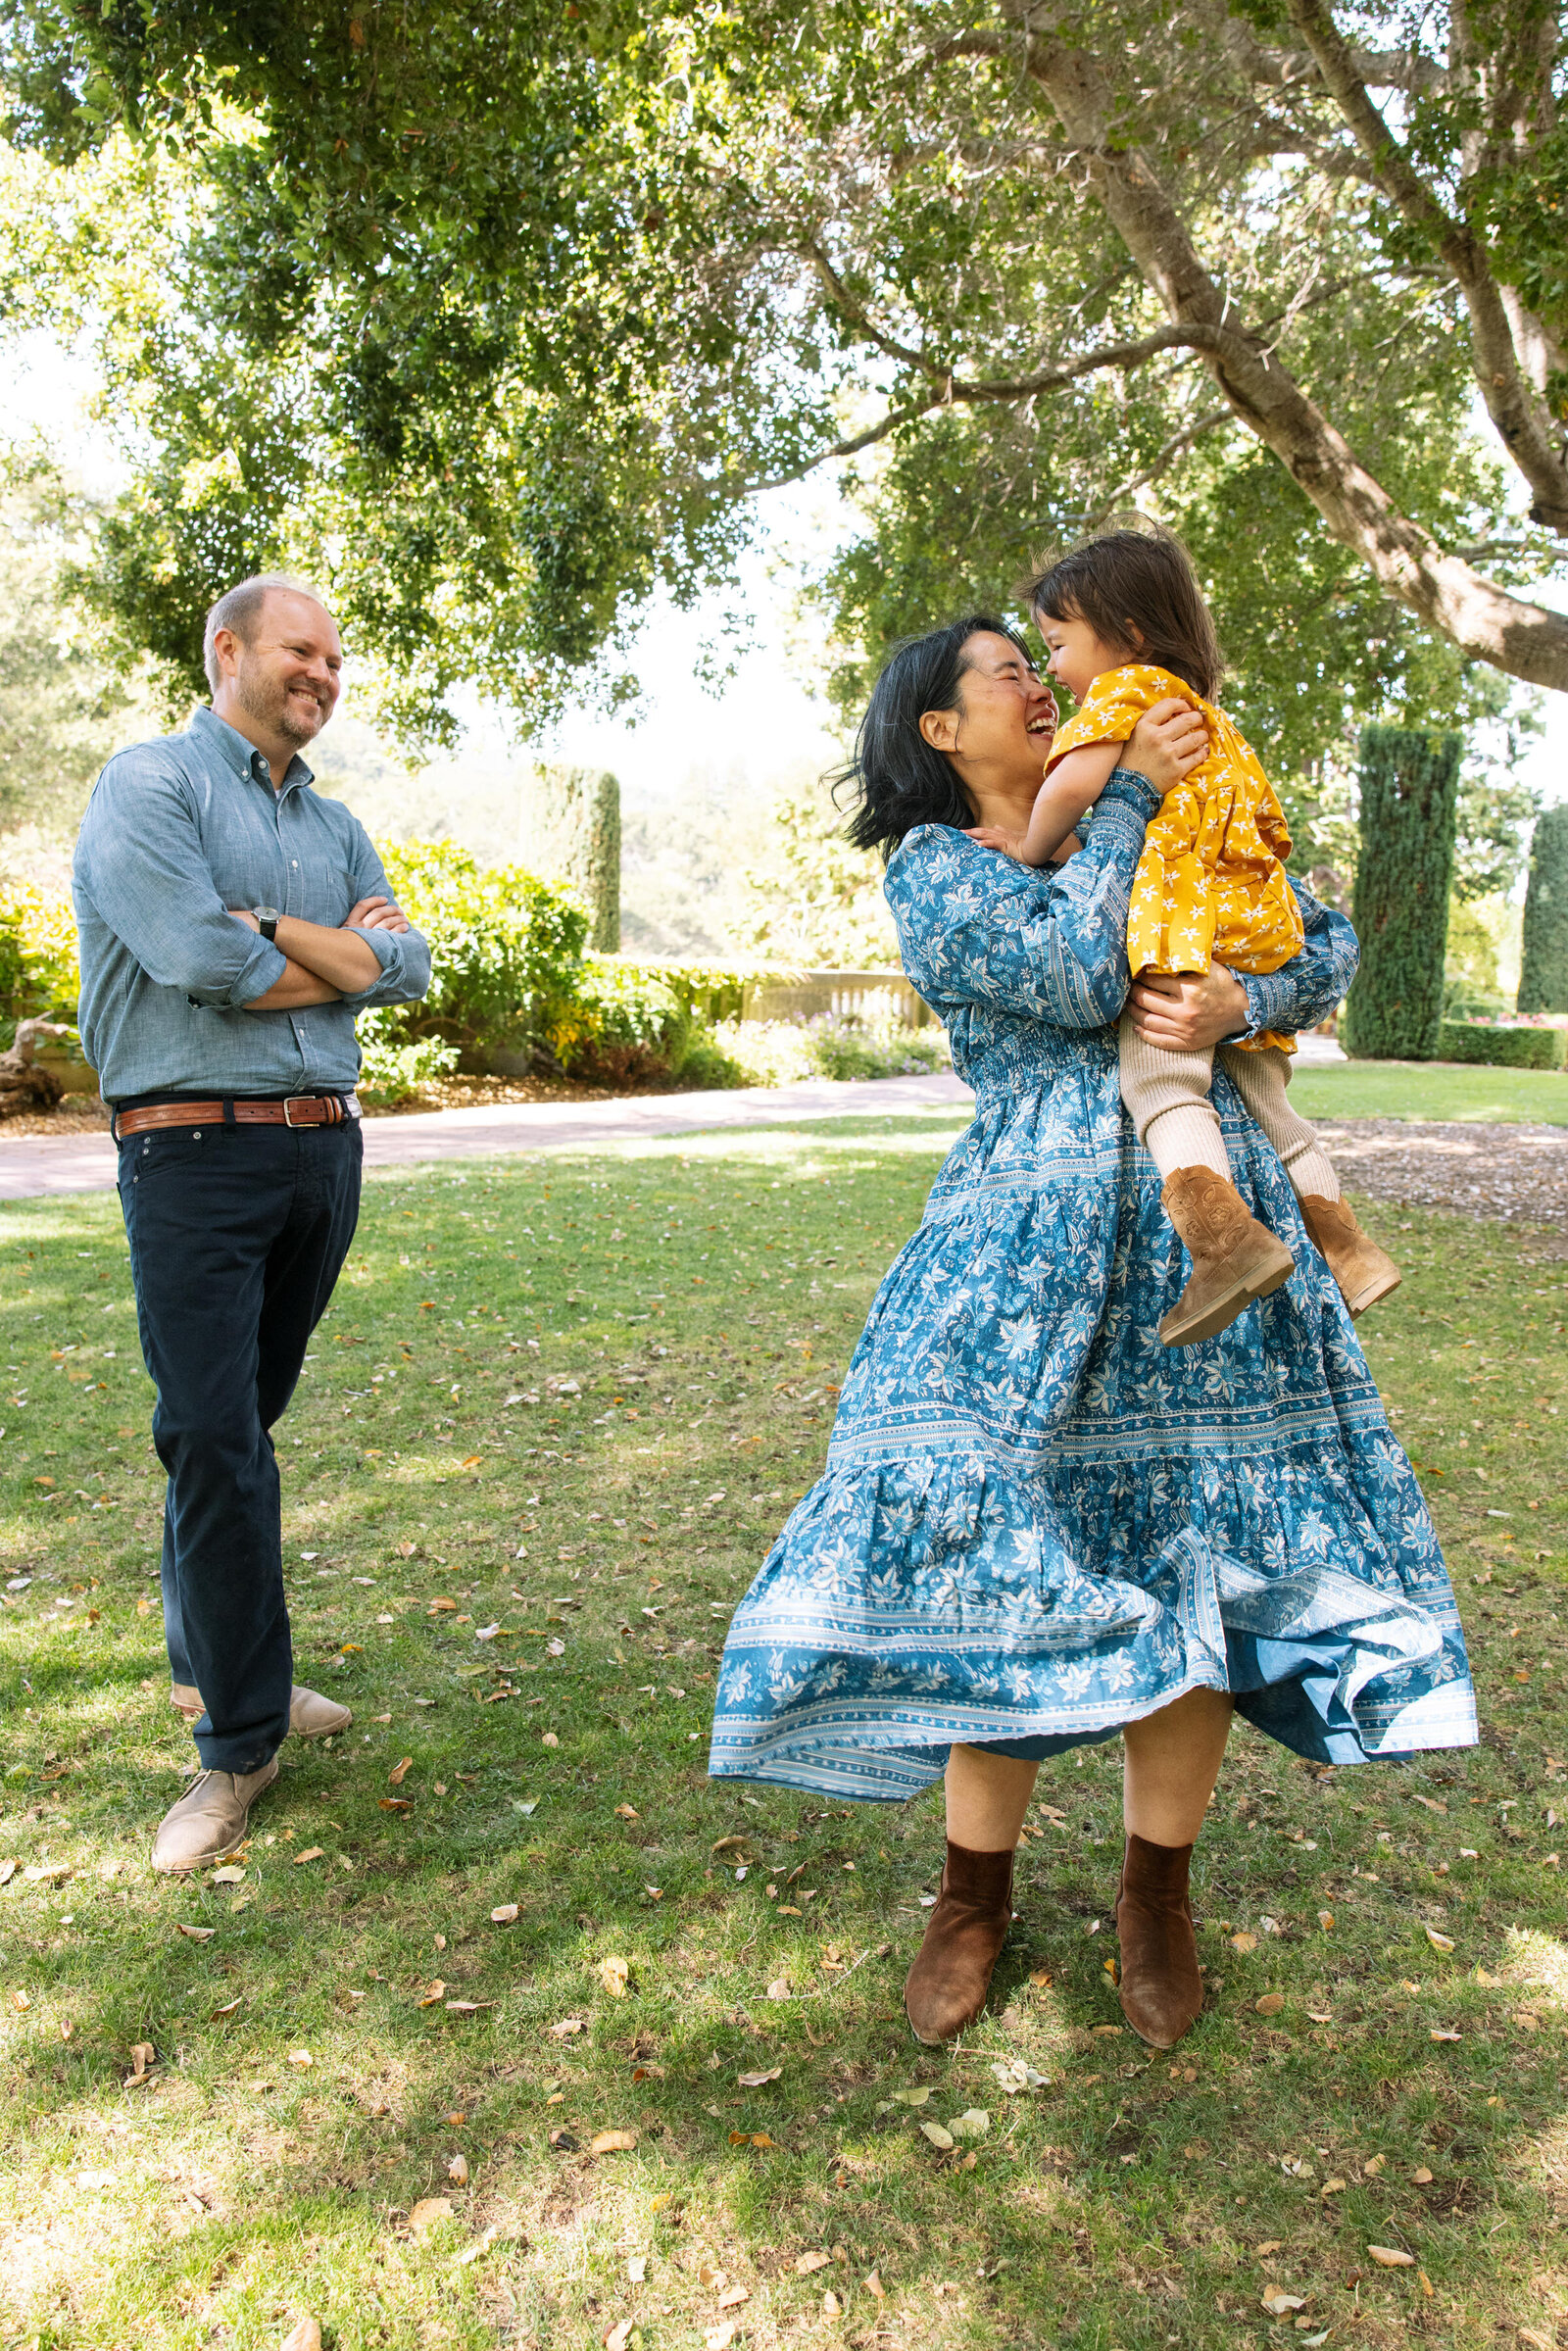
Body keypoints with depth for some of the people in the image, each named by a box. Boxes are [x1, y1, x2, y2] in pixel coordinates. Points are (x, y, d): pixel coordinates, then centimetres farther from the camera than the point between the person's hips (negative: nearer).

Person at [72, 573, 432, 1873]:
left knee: (242, 1424, 15)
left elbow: (409, 965, 3)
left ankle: (212, 1663, 30)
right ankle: (241, 1734, 5)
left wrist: (270, 928, -10)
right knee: (214, 1442, -6)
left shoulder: (335, 827, 17)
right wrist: (343, 956, -2)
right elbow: (201, 961, -17)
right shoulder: (150, 782, -3)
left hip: (324, 1148, 6)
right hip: (196, 1148, -6)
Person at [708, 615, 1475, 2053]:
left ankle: (1158, 1896, 26)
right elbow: (1077, 978, -13)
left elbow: (1332, 944, 13)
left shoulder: (1169, 829, 17)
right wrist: (1128, 800, -4)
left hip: (1205, 1225, 4)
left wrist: (1244, 1002, -7)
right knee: (1002, 1544, -3)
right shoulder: (931, 869, 3)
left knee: (1195, 1552, 5)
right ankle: (977, 1896, 21)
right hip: (1034, 1242, -3)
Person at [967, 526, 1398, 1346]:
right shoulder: (1213, 719, 29)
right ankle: (1344, 1243, 20)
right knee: (1262, 1097, 16)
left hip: (1178, 917, -9)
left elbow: (1075, 780, -16)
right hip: (1262, 925, 9)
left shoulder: (1124, 689, 1)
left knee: (1162, 1078, -17)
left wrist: (1031, 846, 0)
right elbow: (1271, 825, 31)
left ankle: (1222, 1229, -37)